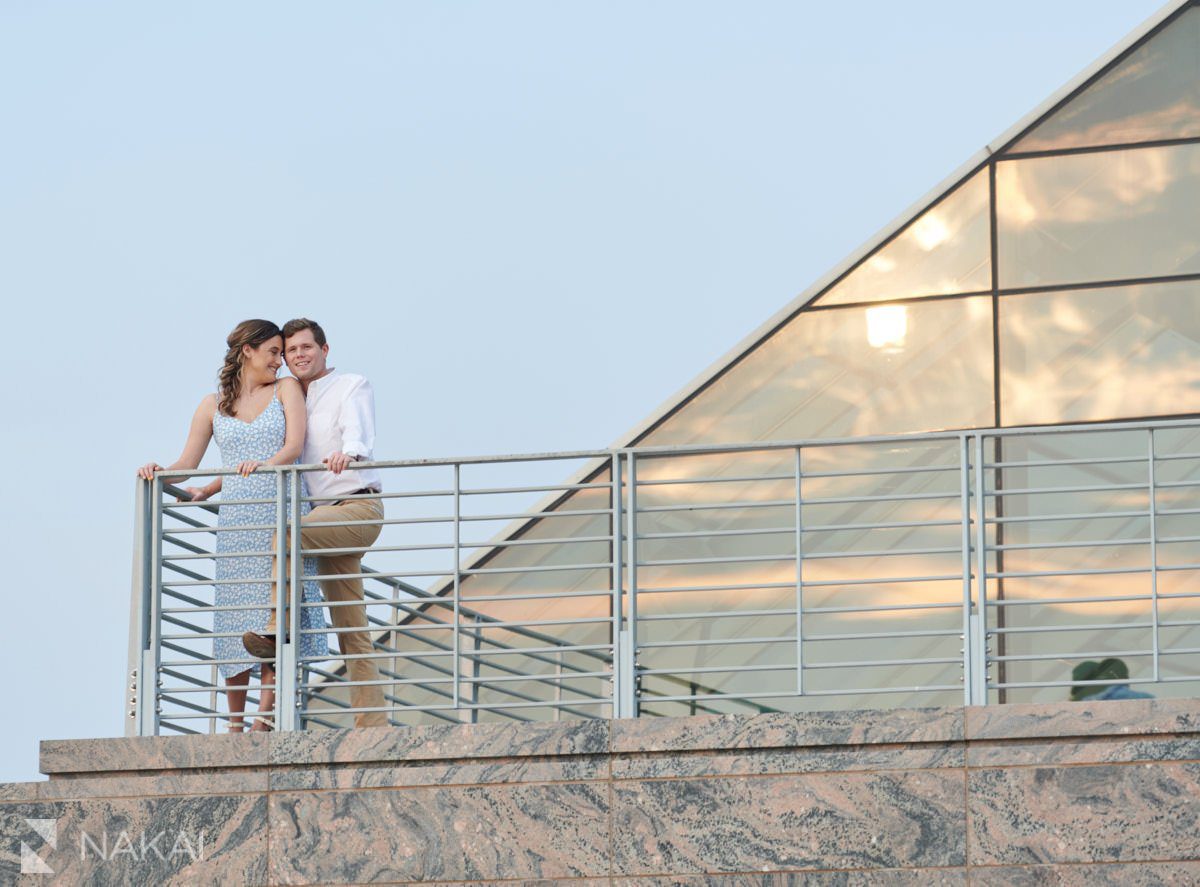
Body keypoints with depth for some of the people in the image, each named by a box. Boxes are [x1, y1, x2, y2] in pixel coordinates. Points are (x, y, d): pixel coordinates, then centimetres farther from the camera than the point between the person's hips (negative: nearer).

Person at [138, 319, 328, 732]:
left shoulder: (287, 389, 10)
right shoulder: (212, 406, 13)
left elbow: (294, 445, -4)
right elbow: (186, 465, 11)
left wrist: (262, 465, -23)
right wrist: (159, 472, -11)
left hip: (284, 514, -1)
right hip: (236, 522, 1)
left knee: (276, 614, -10)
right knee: (234, 618, -3)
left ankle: (264, 716, -11)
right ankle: (235, 725, 2)